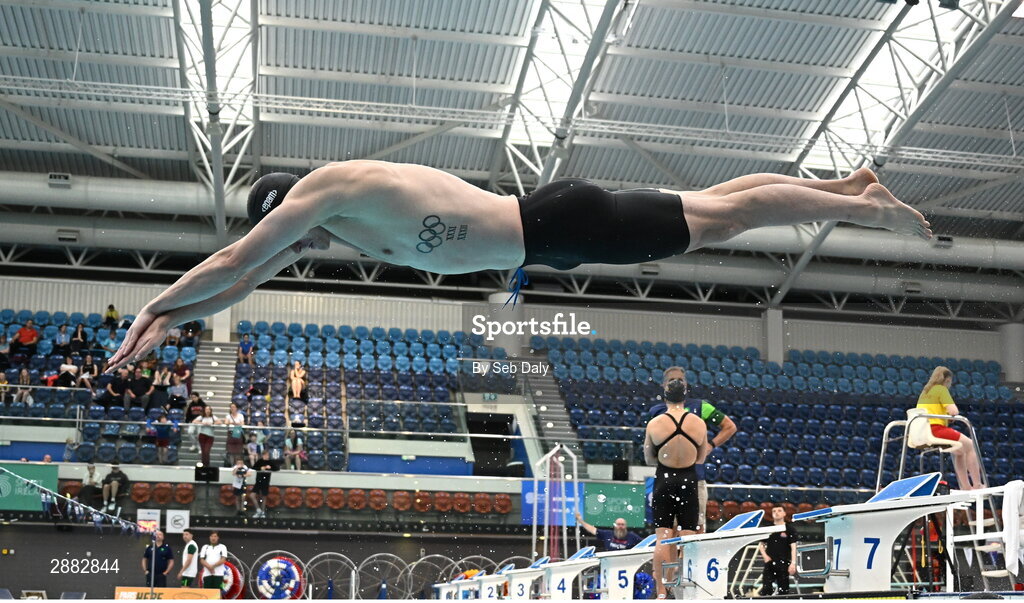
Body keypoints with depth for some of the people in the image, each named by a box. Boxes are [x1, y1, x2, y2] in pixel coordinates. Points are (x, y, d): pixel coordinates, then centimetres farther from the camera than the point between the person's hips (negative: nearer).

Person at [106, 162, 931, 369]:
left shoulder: (323, 188, -13)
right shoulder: (331, 218, 13)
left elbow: (233, 260, -12)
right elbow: (249, 277, 18)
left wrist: (151, 310, -3)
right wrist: (173, 321, 12)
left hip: (561, 225, -8)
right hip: (550, 230, 8)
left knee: (721, 217, -1)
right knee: (714, 210, 15)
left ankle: (865, 205, 10)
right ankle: (848, 187, 26)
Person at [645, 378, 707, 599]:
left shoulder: (654, 423, -8)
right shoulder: (699, 423, -4)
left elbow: (649, 459, 3)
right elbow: (700, 458, 8)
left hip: (664, 481, -1)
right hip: (689, 481, 1)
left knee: (662, 538, 4)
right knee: (687, 538, 6)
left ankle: (661, 592, 4)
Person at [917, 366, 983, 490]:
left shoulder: (925, 391, 22)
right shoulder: (941, 389, -3)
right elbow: (954, 411, -14)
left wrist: (947, 414, 17)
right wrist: (951, 414, 8)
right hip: (936, 430, -9)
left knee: (959, 451, 25)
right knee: (970, 445, 5)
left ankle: (966, 487, 22)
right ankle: (977, 485, 2)